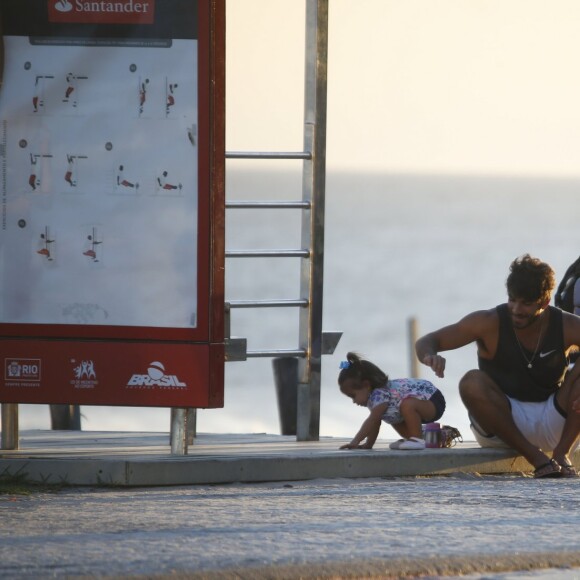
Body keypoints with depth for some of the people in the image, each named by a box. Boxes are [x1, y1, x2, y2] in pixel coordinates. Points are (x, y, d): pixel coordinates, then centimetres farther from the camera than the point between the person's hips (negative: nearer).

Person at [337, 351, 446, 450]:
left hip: (433, 401, -11)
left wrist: (355, 442, -34)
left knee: (407, 405, -37)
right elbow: (374, 423, 11)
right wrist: (368, 444, 5)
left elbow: (372, 420, -32)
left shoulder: (380, 394, -26)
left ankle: (417, 439, -26)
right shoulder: (374, 397, 7)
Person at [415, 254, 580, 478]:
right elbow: (425, 342, -11)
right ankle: (534, 456, -25)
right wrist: (430, 355, -38)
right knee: (472, 382, -31)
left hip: (553, 424, 1)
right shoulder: (489, 323, -12)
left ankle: (562, 454, -16)